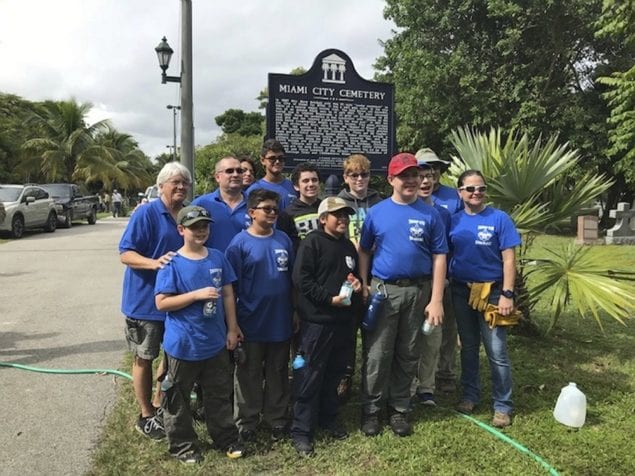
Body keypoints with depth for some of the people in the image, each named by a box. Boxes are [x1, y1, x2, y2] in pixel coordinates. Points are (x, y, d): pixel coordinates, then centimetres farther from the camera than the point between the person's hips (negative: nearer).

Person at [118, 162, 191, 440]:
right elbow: (125, 254, -19)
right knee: (144, 358, 8)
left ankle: (160, 405, 36)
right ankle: (146, 416, 24)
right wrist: (154, 263, -36)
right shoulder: (146, 214, -13)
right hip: (145, 300, -6)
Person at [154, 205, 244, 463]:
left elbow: (227, 294, 7)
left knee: (220, 394, 18)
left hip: (215, 342, 4)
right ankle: (182, 445, 30)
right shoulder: (172, 264, -12)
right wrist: (196, 294, -22)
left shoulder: (218, 258, 1)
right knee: (178, 399, 11)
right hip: (183, 344, -4)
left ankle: (227, 438, 34)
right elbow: (161, 303, -14)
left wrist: (232, 329, 6)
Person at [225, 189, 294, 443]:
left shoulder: (283, 239, 2)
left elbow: (293, 277, 9)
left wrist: (296, 312, 10)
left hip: (280, 322, 4)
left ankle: (277, 419, 33)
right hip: (252, 323, -3)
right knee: (249, 375, 12)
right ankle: (246, 422, 29)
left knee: (278, 373, 17)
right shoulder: (240, 243, -10)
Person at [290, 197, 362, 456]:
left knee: (334, 373, 17)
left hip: (343, 319, 7)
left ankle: (328, 418, 34)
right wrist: (330, 298, -20)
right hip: (316, 320, -7)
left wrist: (357, 284, 3)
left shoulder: (348, 245, 15)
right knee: (311, 375, -1)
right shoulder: (312, 242, -9)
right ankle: (301, 430, 10)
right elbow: (301, 279, -17)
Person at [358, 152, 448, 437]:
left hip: (418, 291, 1)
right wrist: (363, 288, -3)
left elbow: (439, 257, 0)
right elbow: (364, 252, 6)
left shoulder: (430, 215, 1)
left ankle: (399, 409, 27)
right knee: (377, 355, 2)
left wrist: (436, 300, -6)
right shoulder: (376, 212, 2)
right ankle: (371, 410, 17)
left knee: (408, 355, 12)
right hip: (382, 290, -1)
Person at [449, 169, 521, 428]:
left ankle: (503, 406, 15)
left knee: (497, 352, 0)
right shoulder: (453, 221, 3)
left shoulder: (499, 219, -6)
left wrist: (507, 294, -14)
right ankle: (469, 395, 31)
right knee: (468, 347, 16)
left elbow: (509, 259, -8)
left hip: (492, 292, -3)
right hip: (461, 292, 4)